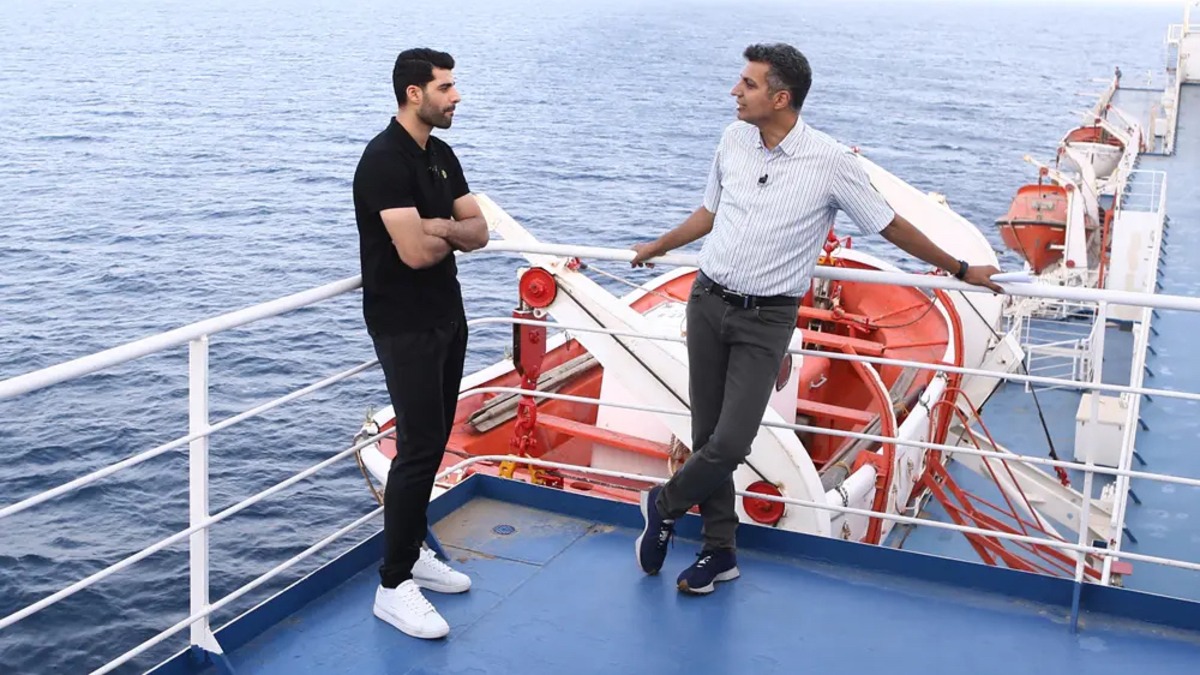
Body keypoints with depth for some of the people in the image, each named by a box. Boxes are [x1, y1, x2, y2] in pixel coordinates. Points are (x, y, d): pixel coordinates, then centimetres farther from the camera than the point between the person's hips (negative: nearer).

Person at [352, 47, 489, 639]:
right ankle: (393, 585, -1)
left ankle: (413, 551, 27)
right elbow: (415, 251, -25)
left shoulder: (441, 154, 10)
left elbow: (479, 231, 7)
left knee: (433, 441, 13)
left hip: (447, 315, 9)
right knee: (419, 446, -9)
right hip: (404, 325, -9)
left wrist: (440, 228, -14)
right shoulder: (384, 160, -18)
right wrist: (452, 233, -4)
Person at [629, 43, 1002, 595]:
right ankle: (720, 552, 22)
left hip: (766, 320, -4)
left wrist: (960, 270, 5)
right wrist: (656, 248, 29)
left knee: (730, 444, -11)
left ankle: (664, 506, 17)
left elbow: (890, 225, -1)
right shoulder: (733, 139, 2)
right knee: (707, 435, 6)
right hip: (708, 302, 4)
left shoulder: (831, 163, -12)